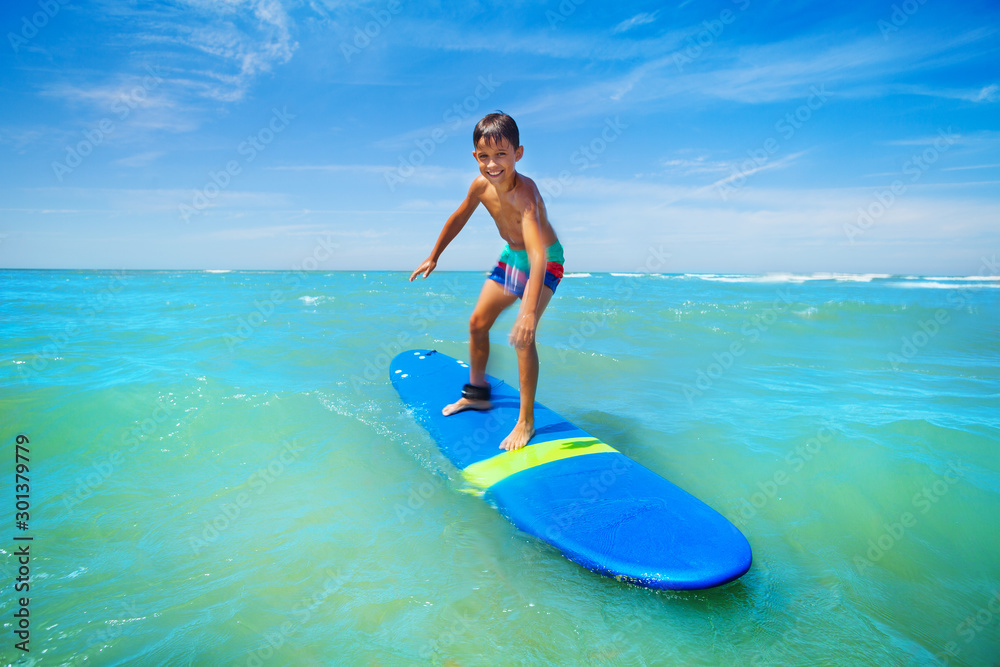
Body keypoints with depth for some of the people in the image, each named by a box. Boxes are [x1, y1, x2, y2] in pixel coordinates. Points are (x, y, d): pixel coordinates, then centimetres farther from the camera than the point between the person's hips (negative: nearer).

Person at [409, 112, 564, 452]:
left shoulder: (524, 193, -35)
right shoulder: (481, 185, -14)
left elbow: (538, 255, -47)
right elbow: (459, 218, 7)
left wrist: (529, 312, -58)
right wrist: (433, 257, 15)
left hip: (546, 262, -7)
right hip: (510, 257, 8)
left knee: (522, 335, -21)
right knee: (477, 322, 11)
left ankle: (526, 421, -6)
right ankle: (476, 393, 32)